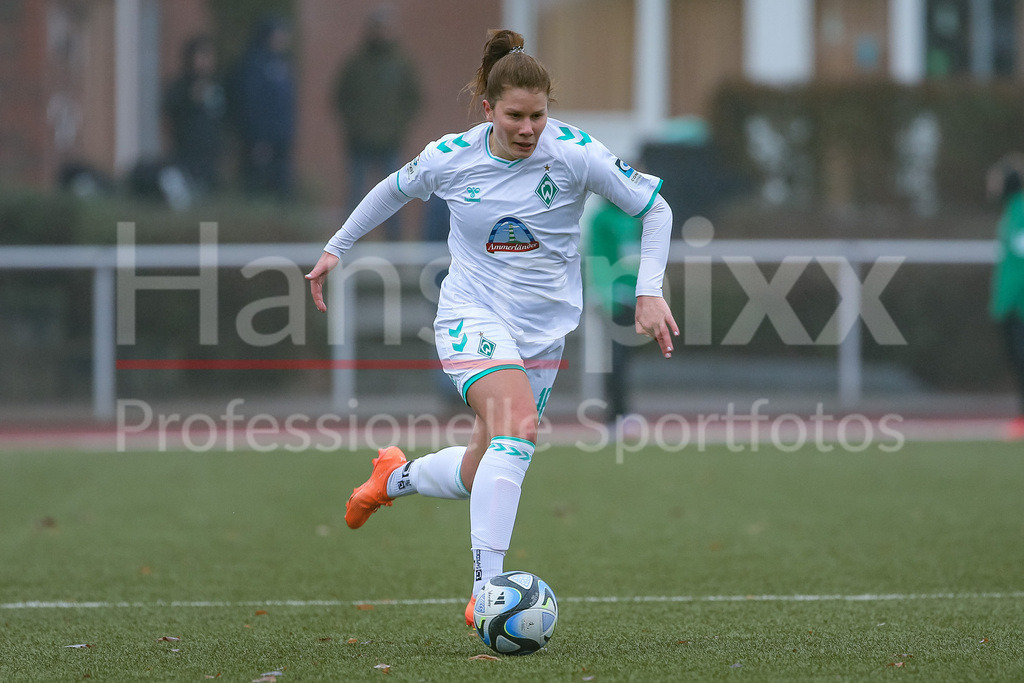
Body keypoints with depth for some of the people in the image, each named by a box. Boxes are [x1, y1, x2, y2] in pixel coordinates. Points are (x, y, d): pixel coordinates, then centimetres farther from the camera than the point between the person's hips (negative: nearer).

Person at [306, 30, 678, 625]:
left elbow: (655, 208, -3)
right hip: (473, 314, -3)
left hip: (544, 330, 3)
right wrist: (337, 248, 19)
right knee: (517, 429, -30)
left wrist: (650, 292, -12)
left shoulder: (574, 153, -12)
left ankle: (396, 477, 43)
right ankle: (486, 591, -31)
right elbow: (394, 191, 13)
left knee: (480, 475, 8)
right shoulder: (451, 158, -9)